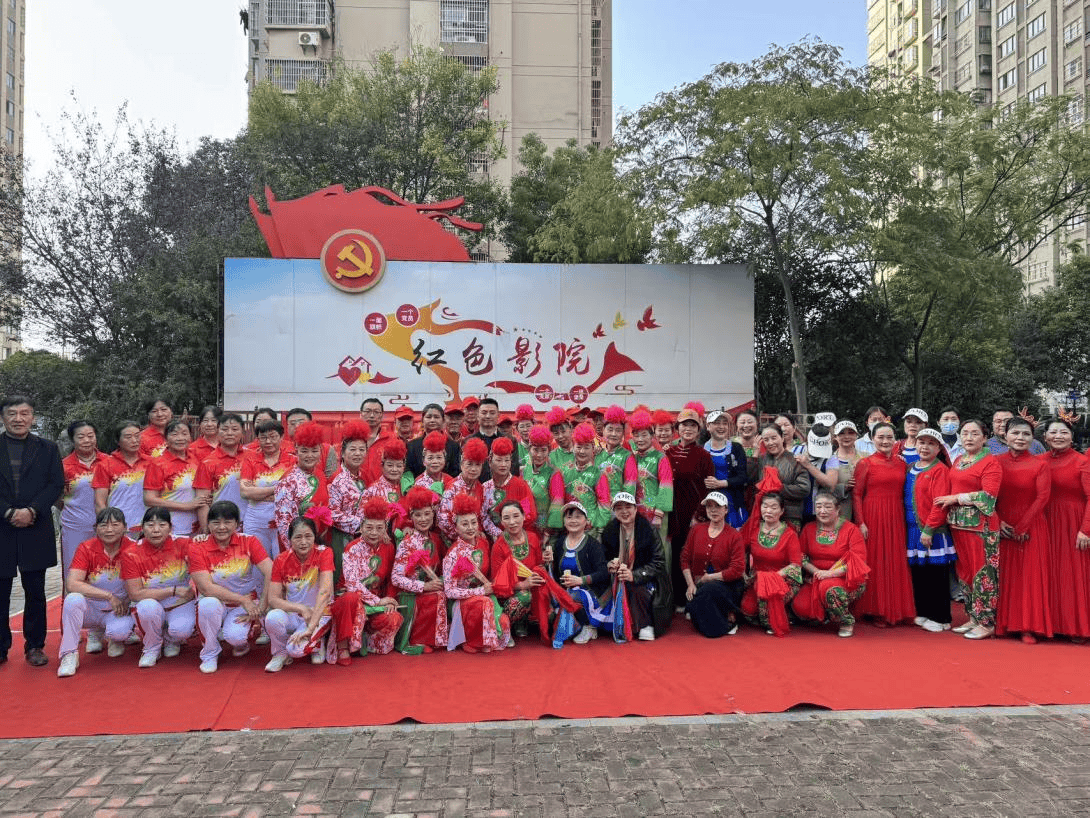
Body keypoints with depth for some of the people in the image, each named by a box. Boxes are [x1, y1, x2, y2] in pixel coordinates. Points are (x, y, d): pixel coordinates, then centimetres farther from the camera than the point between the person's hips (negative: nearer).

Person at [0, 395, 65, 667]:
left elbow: (56, 484, 0)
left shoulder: (47, 448, 7)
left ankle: (35, 646, 16)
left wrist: (31, 511, -12)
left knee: (35, 593, 6)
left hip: (36, 531, 1)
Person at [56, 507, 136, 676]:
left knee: (119, 631, -34)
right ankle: (69, 655, -14)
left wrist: (127, 601, -21)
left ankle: (115, 639, 9)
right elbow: (73, 584, -22)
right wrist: (109, 596, -25)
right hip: (91, 609, 1)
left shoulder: (132, 549, -10)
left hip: (118, 611, -1)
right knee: (73, 599, -32)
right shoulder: (86, 548, -10)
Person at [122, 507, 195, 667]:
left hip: (182, 605, 0)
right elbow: (135, 594, -16)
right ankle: (152, 649, -4)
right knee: (148, 606, -34)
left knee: (182, 630, -30)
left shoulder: (182, 544, -10)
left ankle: (171, 641, 11)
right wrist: (174, 590, -20)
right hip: (151, 610, 0)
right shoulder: (131, 554, -11)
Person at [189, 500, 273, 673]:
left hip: (247, 605, -1)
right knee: (208, 604, -34)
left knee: (235, 636, -29)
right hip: (216, 604, 1)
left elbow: (271, 574, -16)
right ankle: (209, 655, -7)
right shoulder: (198, 547, -9)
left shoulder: (248, 541, -8)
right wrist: (242, 599, -21)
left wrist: (260, 609, -21)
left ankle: (241, 644, 12)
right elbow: (206, 587, -17)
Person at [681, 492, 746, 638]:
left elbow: (737, 570, -11)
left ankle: (729, 619, -11)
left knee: (709, 589, -37)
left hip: (726, 585, -3)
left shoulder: (734, 536, -3)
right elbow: (685, 559, 9)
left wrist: (708, 578, -11)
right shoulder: (696, 530, 9)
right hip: (700, 585, 3)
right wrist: (690, 584, -4)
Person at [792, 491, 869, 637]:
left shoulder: (850, 529, -6)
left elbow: (858, 561, -14)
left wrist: (830, 573, -23)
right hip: (816, 580, 4)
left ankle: (847, 621, -8)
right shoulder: (809, 528, 7)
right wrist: (816, 571, -12)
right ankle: (827, 616, 13)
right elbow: (801, 556, 7)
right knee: (800, 607, -21)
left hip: (847, 580, -4)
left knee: (828, 587, -37)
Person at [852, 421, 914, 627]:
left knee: (896, 563, 8)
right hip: (873, 517, -4)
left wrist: (906, 519, 4)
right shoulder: (865, 464, -3)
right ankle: (876, 611, 10)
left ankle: (896, 609, 19)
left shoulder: (902, 464, 10)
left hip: (896, 518, 4)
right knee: (874, 563, 1)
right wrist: (860, 522, -12)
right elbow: (856, 495, -5)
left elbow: (904, 494, 13)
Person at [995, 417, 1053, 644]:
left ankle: (1029, 627, 6)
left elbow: (1042, 498, -8)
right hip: (1002, 528, 2)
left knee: (1031, 576, 0)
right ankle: (1003, 623, 14)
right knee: (1005, 576, 6)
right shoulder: (995, 462, 3)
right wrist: (999, 522, -11)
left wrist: (1022, 527, -13)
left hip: (1031, 528, -2)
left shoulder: (1040, 464, -2)